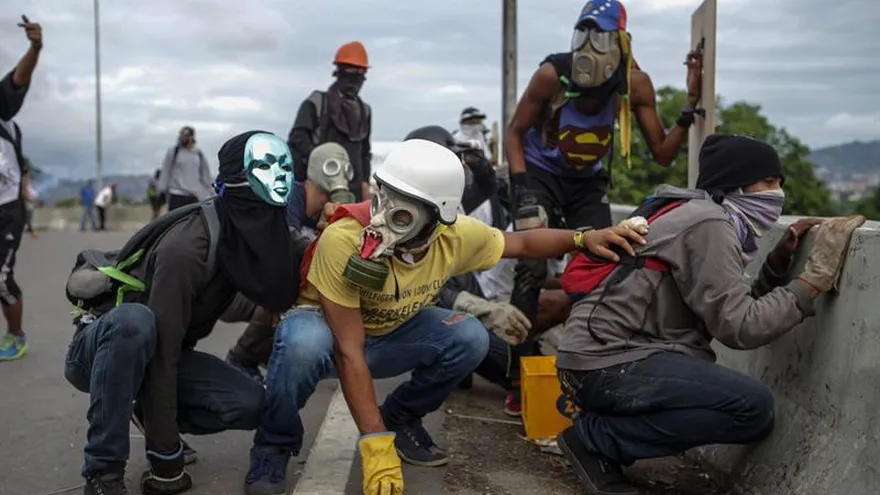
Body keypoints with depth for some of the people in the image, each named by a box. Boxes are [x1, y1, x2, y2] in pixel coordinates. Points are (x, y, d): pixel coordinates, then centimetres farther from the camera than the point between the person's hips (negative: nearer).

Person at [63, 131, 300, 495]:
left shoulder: (253, 236, -9)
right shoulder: (186, 249, -32)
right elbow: (163, 356, -33)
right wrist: (167, 457, -30)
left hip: (152, 352, 6)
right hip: (103, 348, -5)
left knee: (251, 405, -17)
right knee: (135, 321, -40)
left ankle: (152, 413, 11)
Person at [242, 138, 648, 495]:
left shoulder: (457, 235, -21)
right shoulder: (344, 239, -36)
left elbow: (522, 243, 1)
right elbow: (349, 352, -34)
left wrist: (583, 239, -17)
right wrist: (377, 445, -38)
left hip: (387, 334, 5)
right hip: (323, 326, -4)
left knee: (469, 339, -18)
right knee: (305, 344, -40)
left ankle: (401, 418, 7)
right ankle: (274, 446, -10)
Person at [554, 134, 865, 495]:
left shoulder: (699, 216, 18)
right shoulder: (707, 223, -12)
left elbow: (736, 307, 16)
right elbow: (739, 326, -18)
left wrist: (778, 263, 6)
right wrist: (815, 279, -11)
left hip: (613, 356, 10)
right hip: (607, 363, -10)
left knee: (745, 403, 12)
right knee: (753, 406, -19)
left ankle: (600, 431, 9)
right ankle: (594, 438, -8)